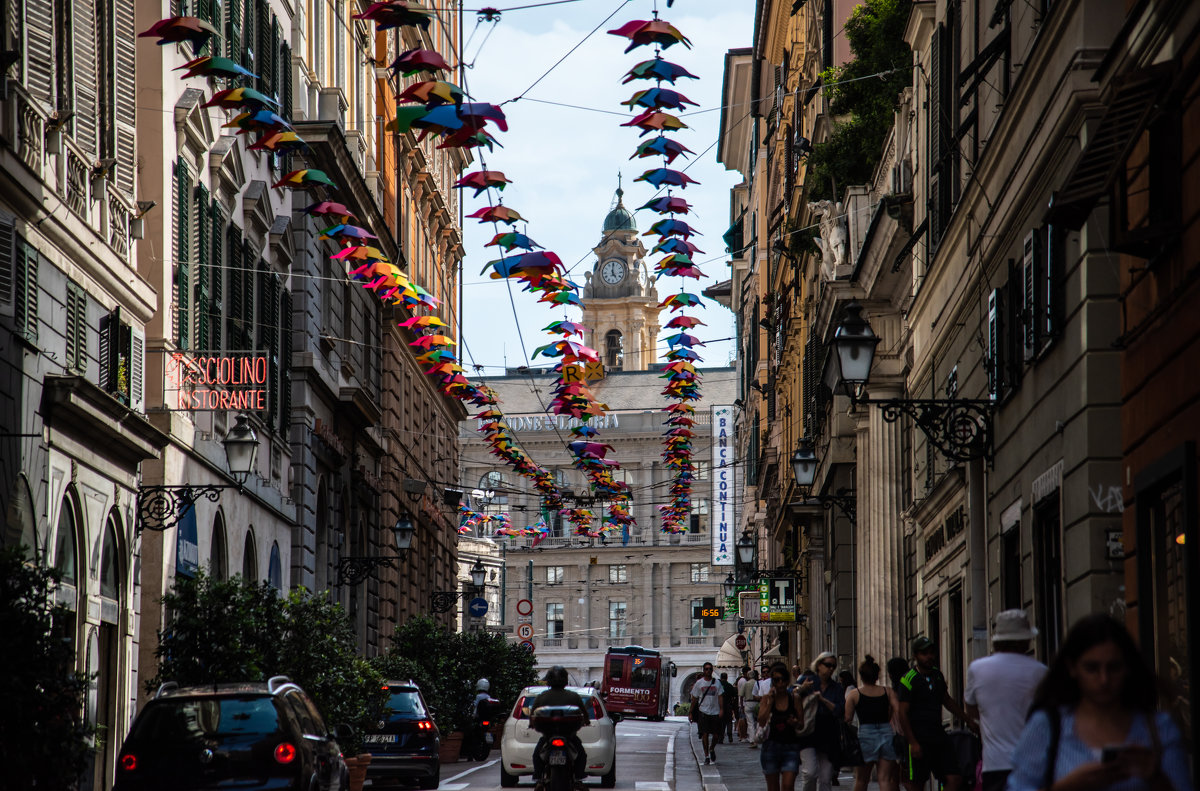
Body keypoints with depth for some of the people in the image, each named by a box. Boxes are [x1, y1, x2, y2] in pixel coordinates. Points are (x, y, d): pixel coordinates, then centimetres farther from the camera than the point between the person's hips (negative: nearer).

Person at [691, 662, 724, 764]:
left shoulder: (717, 682, 6)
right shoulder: (699, 683, 3)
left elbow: (720, 696, 3)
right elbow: (694, 698, 8)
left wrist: (721, 709, -9)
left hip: (715, 712, 1)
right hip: (703, 712, -1)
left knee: (716, 735, 3)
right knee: (705, 734, -6)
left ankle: (712, 749, 31)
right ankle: (706, 756, 1)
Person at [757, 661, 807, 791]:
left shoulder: (794, 698, 1)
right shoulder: (767, 698, 1)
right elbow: (761, 721, -12)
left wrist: (795, 722, -15)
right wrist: (770, 701, -15)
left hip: (791, 747, -1)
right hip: (771, 745, 1)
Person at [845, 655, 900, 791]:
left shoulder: (854, 694, 1)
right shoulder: (888, 692, 6)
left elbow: (847, 718, -3)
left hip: (865, 735, -2)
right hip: (887, 733, 2)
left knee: (861, 780, 12)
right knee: (885, 779, 0)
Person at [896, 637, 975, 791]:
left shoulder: (937, 675, 12)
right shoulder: (909, 680, -9)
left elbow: (948, 702, 27)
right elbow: (903, 714, -11)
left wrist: (970, 721, 24)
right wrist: (913, 743, -16)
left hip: (939, 737, 6)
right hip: (919, 739, -6)